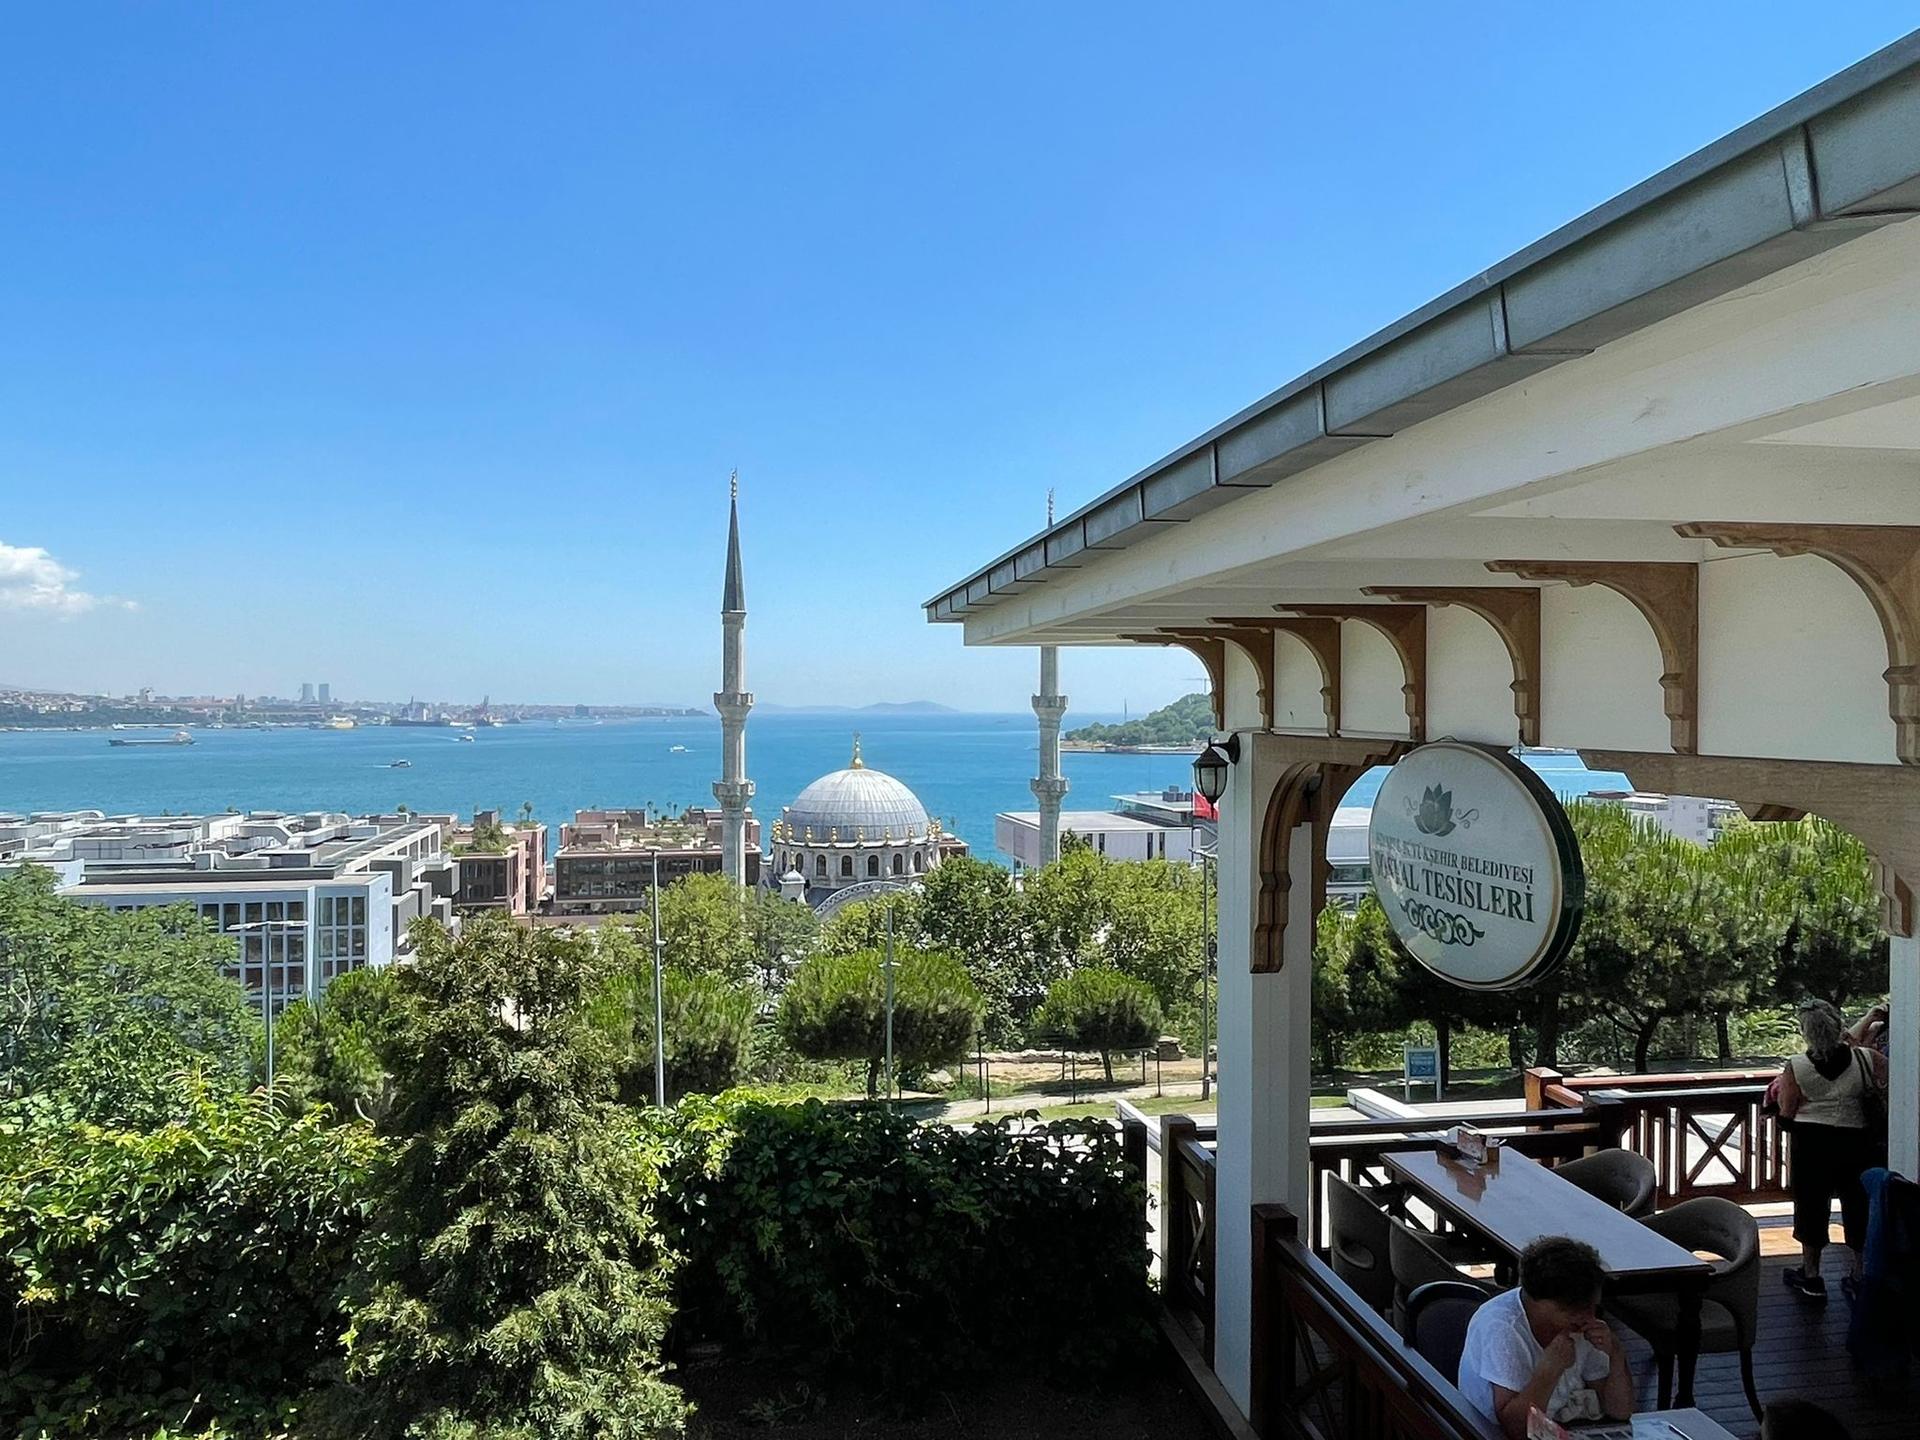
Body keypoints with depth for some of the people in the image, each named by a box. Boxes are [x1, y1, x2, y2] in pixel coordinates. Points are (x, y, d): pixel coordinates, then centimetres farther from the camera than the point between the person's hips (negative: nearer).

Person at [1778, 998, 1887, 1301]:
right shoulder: (1865, 1060, -12)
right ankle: (1860, 1278, 25)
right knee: (1859, 1206, 16)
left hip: (1812, 1143, -1)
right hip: (1856, 1142, 1)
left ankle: (1811, 1277, 22)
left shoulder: (1795, 1067, -14)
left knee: (1812, 1204, 12)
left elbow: (1787, 1112, -6)